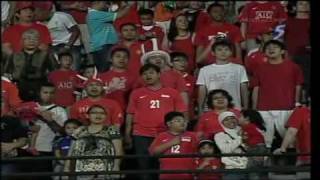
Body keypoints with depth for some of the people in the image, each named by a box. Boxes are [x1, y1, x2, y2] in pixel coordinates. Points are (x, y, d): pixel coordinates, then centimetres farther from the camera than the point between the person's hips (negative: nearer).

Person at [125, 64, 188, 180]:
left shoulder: (172, 93, 10)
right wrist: (127, 135, 5)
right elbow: (130, 114, 11)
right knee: (144, 166, 0)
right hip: (141, 135, 1)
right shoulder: (136, 93, 12)